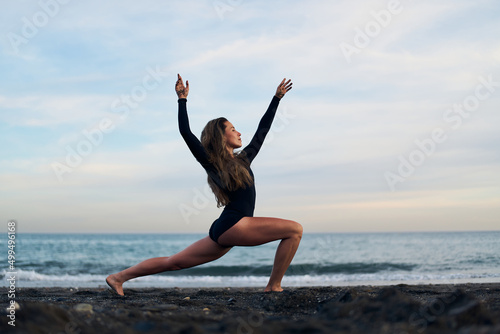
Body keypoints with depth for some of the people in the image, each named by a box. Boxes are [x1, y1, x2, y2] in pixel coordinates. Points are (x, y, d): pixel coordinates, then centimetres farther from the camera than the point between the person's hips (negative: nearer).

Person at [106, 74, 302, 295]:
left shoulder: (243, 159, 16)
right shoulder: (211, 162, -4)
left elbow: (262, 130, 24)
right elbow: (185, 132, -10)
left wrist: (277, 97, 29)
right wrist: (182, 99, -10)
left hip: (226, 232, 8)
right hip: (231, 226, -8)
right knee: (295, 229, -9)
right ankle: (273, 287, -8)